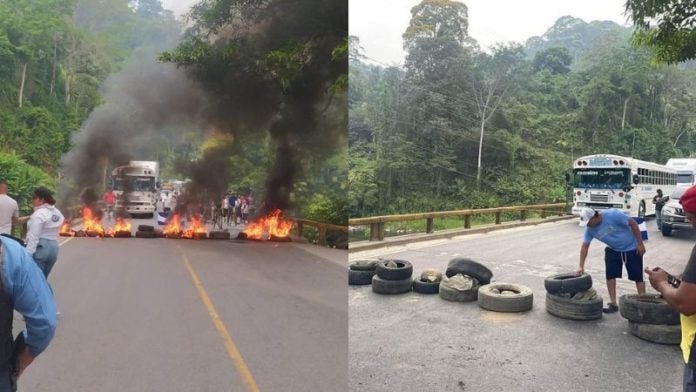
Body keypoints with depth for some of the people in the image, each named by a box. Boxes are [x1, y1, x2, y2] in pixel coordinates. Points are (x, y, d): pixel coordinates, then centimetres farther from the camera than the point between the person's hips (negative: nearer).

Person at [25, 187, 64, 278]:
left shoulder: (38, 214, -12)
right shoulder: (58, 213, 12)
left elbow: (33, 237, -16)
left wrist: (27, 255, -16)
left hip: (40, 248, -8)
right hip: (53, 248, 8)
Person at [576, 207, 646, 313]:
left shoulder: (613, 215, -31)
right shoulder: (590, 229, -14)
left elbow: (633, 224, -22)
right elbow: (584, 247, -7)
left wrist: (640, 244, -19)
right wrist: (581, 266, -13)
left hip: (631, 248, -5)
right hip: (613, 250, 5)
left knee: (637, 276, -2)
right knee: (610, 275, 0)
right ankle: (613, 303, 10)